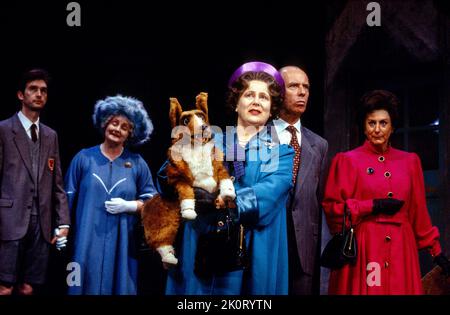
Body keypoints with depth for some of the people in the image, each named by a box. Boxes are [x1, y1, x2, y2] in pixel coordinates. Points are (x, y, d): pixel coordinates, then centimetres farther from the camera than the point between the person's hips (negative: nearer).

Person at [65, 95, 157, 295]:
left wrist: (128, 206, -10)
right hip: (87, 242, -1)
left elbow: (151, 201, 6)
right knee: (88, 285, 3)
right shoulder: (84, 157, 4)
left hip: (121, 244, 1)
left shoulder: (137, 163, 5)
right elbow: (68, 197, 5)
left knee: (119, 286, 6)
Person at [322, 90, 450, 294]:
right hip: (362, 250, -3)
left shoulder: (410, 161, 11)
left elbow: (419, 212, 14)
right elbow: (331, 208, -3)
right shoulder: (347, 160, 1)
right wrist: (373, 206, -10)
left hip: (401, 249, 3)